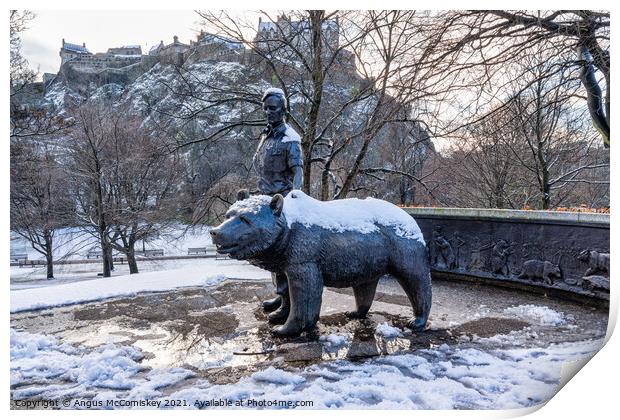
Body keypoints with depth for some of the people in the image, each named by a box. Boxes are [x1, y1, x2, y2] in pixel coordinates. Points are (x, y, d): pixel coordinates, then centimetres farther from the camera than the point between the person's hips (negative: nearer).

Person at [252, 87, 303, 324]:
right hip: (267, 199, 9)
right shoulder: (266, 134, 15)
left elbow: (297, 169, -19)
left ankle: (289, 304, -3)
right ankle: (281, 295, 26)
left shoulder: (290, 138, -12)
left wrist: (295, 192, -35)